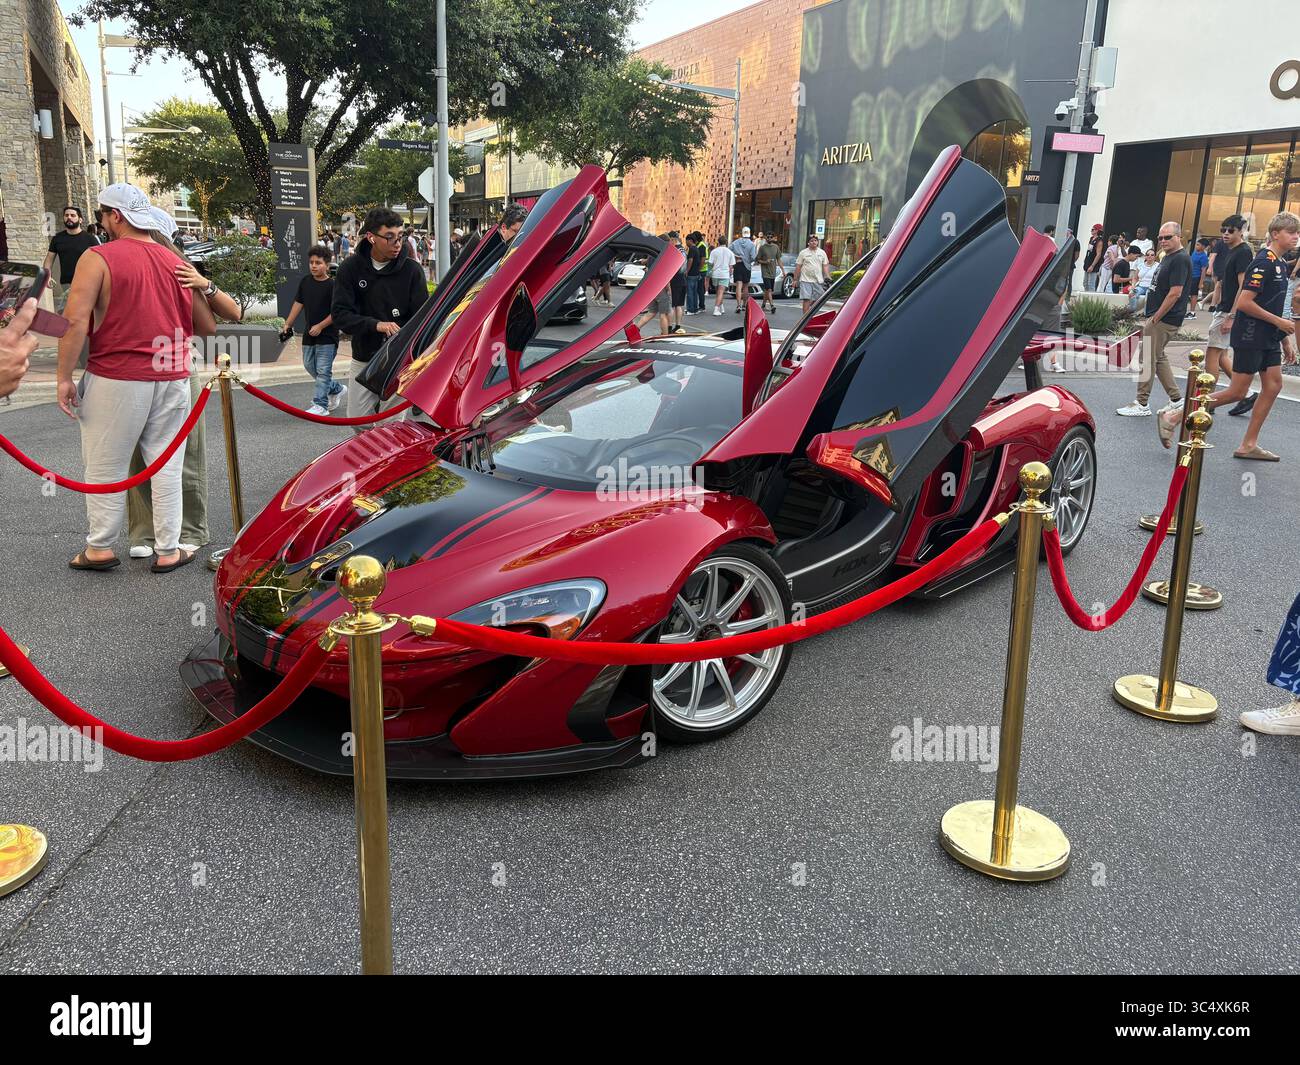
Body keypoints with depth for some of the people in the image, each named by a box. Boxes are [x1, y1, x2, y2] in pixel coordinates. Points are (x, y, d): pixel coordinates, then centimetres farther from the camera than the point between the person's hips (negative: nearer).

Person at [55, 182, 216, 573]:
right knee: (167, 466, 9)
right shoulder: (178, 263, 9)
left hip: (116, 380, -4)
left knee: (106, 468, 9)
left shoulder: (98, 258, -5)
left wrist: (64, 377, -7)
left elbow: (75, 321, -12)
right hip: (172, 380, 4)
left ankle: (100, 547, 18)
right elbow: (207, 326, 14)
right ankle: (168, 550, 12)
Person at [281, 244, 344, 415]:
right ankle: (337, 389, 31)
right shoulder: (305, 281, 6)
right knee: (310, 366, 15)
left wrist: (320, 326, -17)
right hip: (309, 335, 7)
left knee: (323, 370, -5)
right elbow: (298, 303, 12)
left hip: (327, 335, -7)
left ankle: (321, 404, 1)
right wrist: (288, 325, 11)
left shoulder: (332, 285, -12)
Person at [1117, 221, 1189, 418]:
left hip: (1165, 319, -10)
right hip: (1159, 317, 10)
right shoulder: (1168, 257, 16)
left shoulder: (1180, 259, -15)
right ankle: (1176, 398, 22)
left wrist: (1156, 318, -18)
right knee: (1158, 358, 15)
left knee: (1147, 358, -6)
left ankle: (1142, 405, 0)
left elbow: (1175, 293, -22)